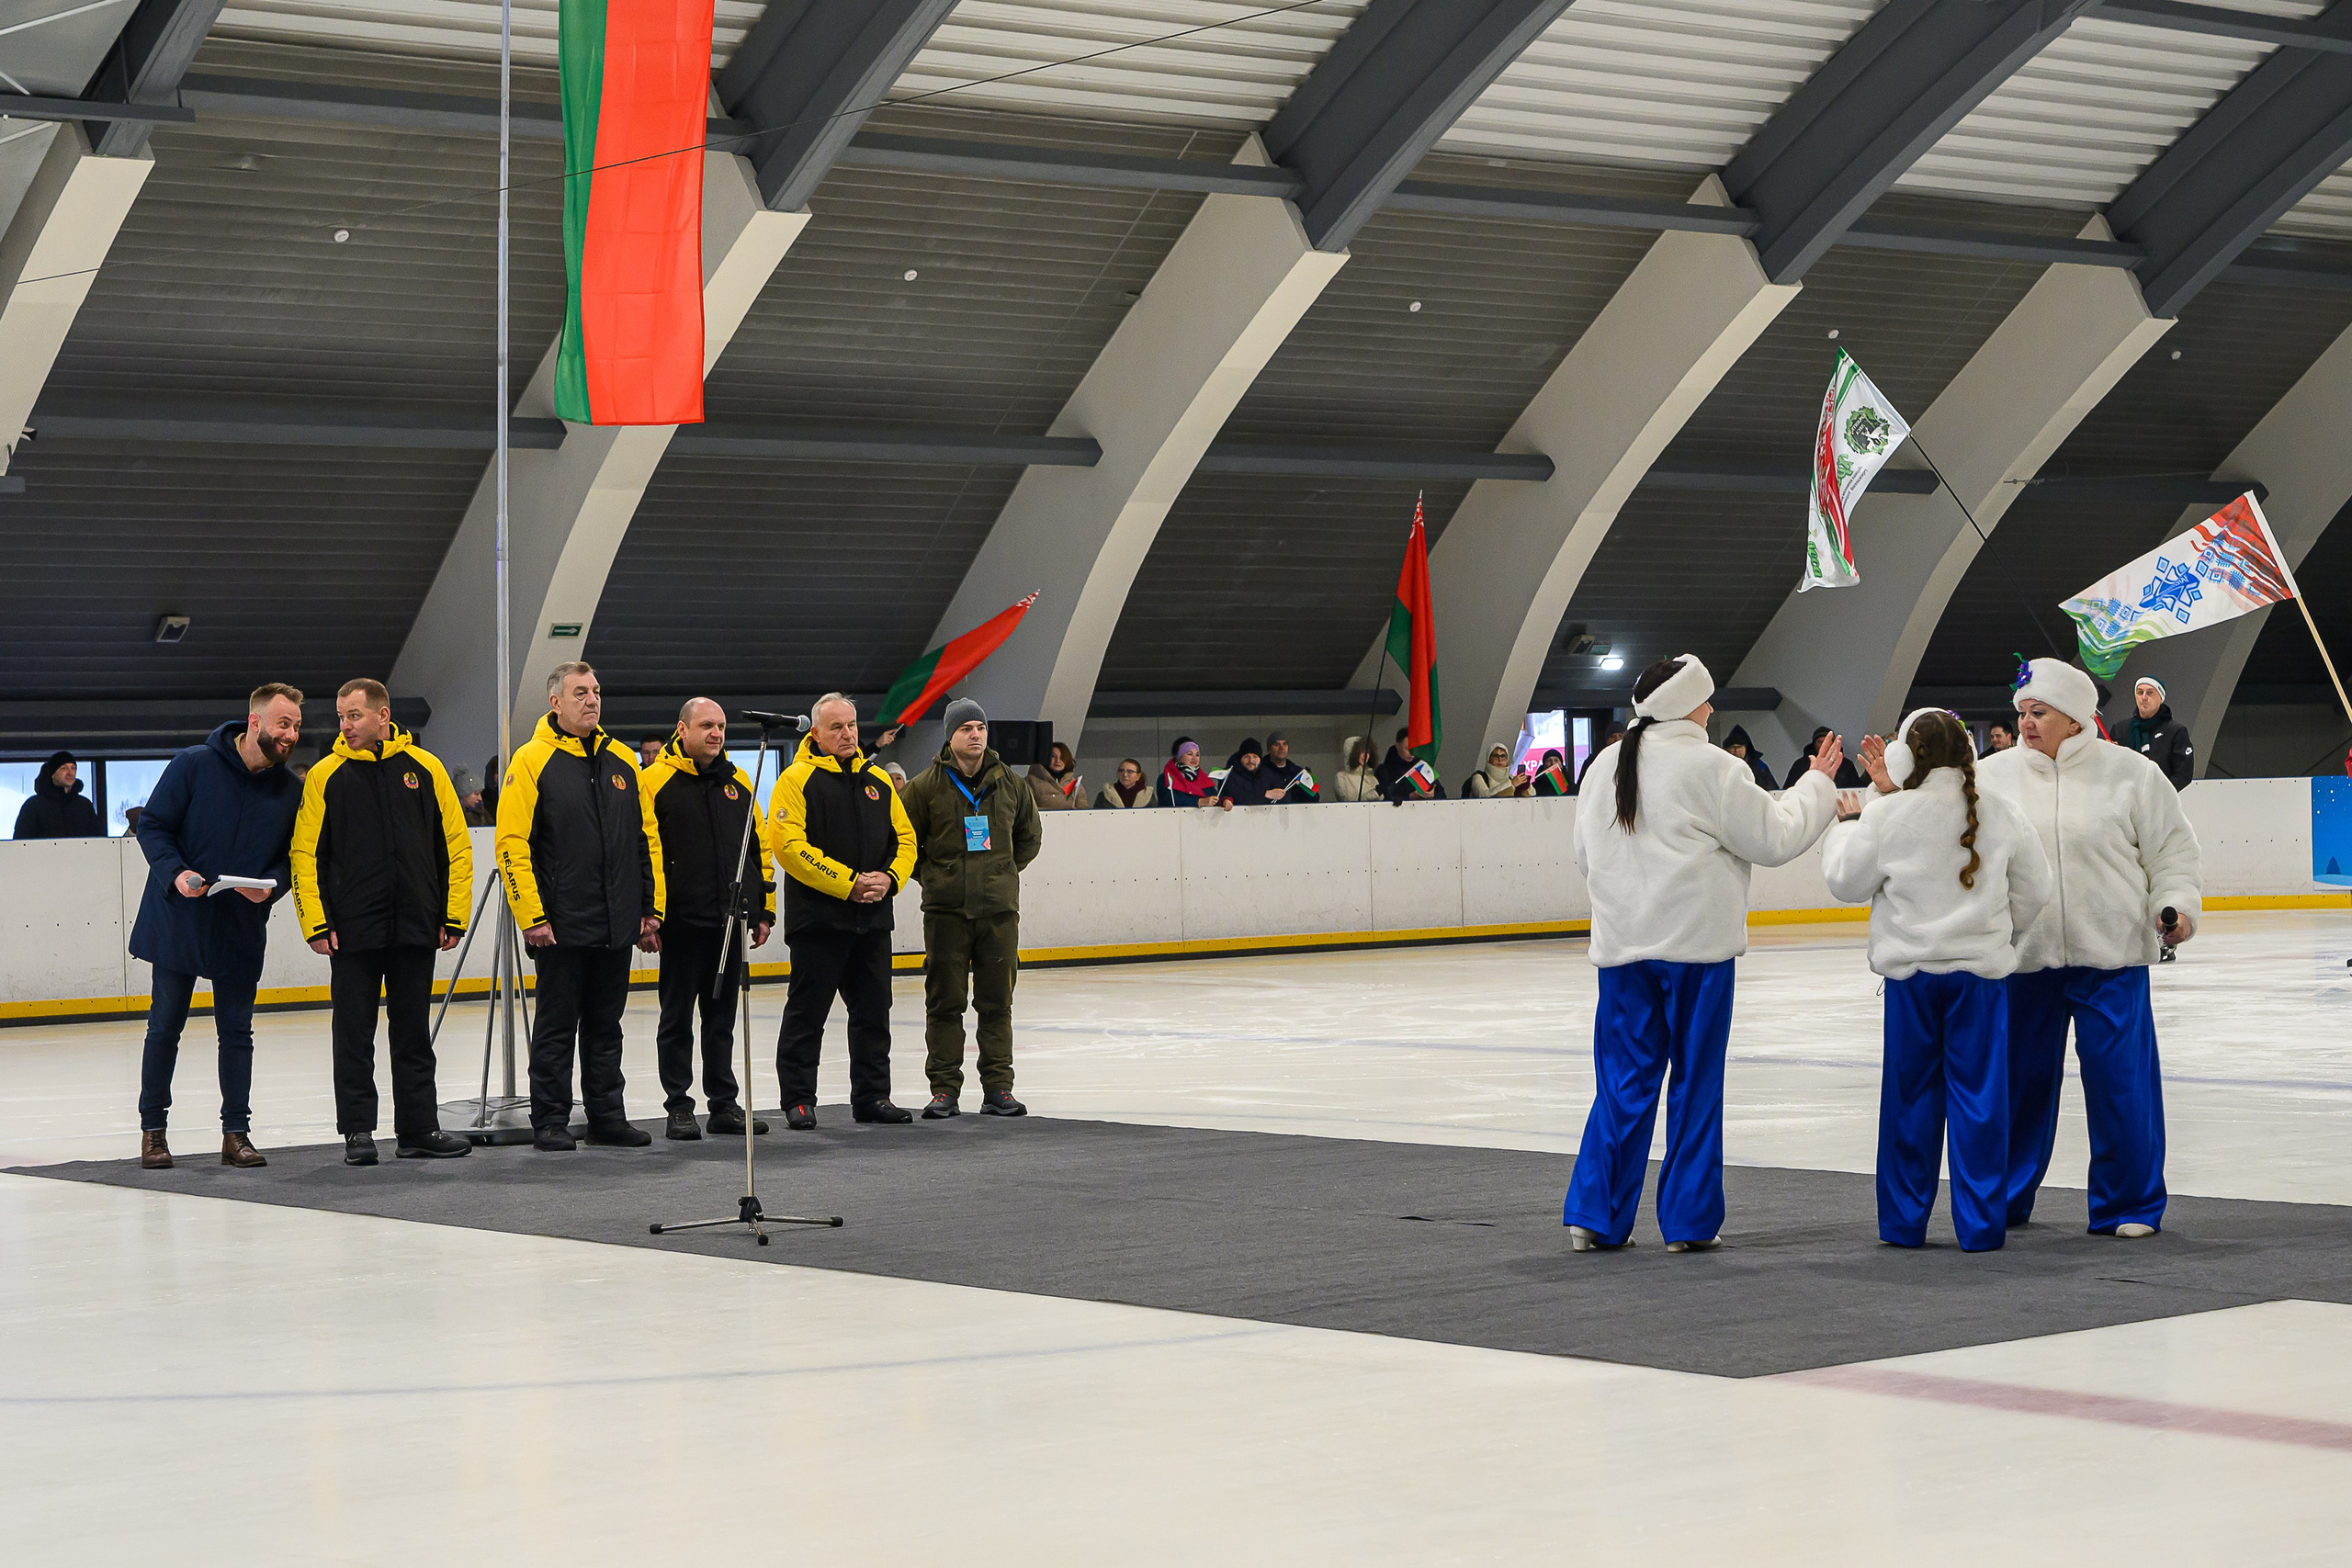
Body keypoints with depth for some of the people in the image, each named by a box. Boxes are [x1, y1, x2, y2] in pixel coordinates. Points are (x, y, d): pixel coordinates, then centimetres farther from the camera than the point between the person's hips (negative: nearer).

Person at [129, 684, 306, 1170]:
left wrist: (271, 885, -13)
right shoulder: (193, 766, -10)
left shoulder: (290, 790, 1)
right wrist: (175, 872, -20)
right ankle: (152, 1130, 17)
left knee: (237, 1030, 5)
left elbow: (292, 856, 8)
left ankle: (236, 1133, 13)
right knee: (165, 1027, 6)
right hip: (179, 920, -3)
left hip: (242, 929, 3)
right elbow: (152, 826, -5)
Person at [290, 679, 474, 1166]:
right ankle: (358, 1131, 9)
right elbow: (305, 854, -1)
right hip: (352, 932, -1)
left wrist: (454, 915, 1)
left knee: (413, 1033, 8)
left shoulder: (424, 769, 4)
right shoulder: (326, 776, 0)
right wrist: (316, 923, -8)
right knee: (354, 1034, 2)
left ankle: (418, 1130, 14)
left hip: (415, 927, 1)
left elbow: (455, 845, 6)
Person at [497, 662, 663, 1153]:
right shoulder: (532, 761, -5)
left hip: (617, 926, 5)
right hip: (561, 926, -5)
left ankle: (608, 1116, 18)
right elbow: (512, 845, -10)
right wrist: (532, 916, -14)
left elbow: (647, 840, 15)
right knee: (556, 1027, 1)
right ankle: (550, 1121, 7)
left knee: (605, 1026, 12)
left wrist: (651, 908, 10)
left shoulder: (622, 761, 11)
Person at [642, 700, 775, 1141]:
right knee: (677, 1018, 3)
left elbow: (760, 848, 17)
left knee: (722, 1017, 11)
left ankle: (724, 1104, 16)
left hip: (730, 922, 5)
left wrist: (764, 910, 12)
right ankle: (679, 1108, 8)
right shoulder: (655, 781, -4)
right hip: (682, 922, -5)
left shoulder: (738, 782, 12)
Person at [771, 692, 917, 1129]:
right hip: (818, 917, -6)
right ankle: (798, 1101, 6)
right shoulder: (797, 780, -6)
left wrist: (890, 878, -5)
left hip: (873, 917, 6)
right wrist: (848, 883, -17)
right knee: (806, 1013, -1)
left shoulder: (878, 781, 13)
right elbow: (790, 846, -15)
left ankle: (872, 1096, 19)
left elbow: (904, 839, 15)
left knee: (874, 1011, 10)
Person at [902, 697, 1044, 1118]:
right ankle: (944, 1089, 7)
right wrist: (931, 876, 2)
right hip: (946, 910, -2)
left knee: (997, 1002, 4)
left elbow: (1030, 836, 20)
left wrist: (1004, 872, 12)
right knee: (945, 1001, 1)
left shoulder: (1008, 783, 6)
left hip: (999, 909, 2)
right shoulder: (926, 786, -2)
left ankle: (998, 1088, 10)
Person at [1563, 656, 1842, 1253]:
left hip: (1622, 945, 5)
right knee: (1696, 1081, 4)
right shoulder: (1711, 768, -11)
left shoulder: (1605, 767, 7)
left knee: (1625, 1080, 9)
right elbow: (1773, 837, -5)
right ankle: (1688, 1222, 8)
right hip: (1695, 942, -5)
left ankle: (1595, 1216, 7)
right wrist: (1816, 784, 8)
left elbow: (1587, 856, 14)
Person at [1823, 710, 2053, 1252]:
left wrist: (1847, 825, 18)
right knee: (1979, 1096, 4)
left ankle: (1904, 1221, 14)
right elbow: (2034, 888, 9)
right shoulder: (2001, 815, -1)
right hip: (1981, 968, 1)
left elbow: (1847, 880, 2)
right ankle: (1981, 1224, 5)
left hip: (1911, 970, -1)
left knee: (1911, 1094, 8)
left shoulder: (1885, 815, -9)